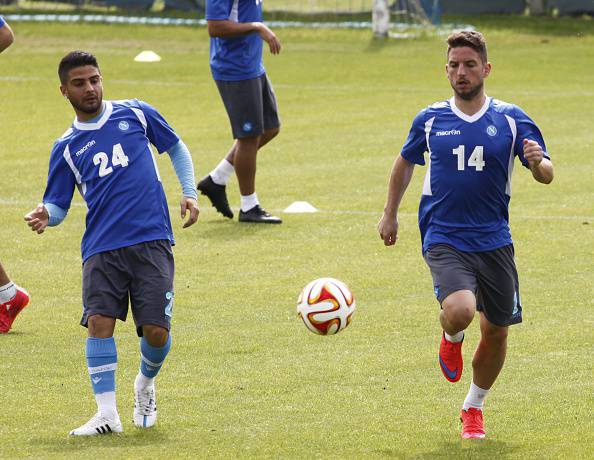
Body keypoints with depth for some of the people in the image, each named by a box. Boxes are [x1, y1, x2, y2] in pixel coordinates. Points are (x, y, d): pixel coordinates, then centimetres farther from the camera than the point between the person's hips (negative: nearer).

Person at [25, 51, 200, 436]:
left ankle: (146, 384, 24)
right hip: (102, 248, 1)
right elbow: (57, 205, 11)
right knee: (99, 321, -18)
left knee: (155, 330, -9)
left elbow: (176, 148, 22)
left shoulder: (136, 114, 10)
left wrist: (190, 193, 10)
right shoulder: (67, 148, 11)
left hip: (151, 240, -1)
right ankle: (107, 414, -11)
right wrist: (46, 216, -12)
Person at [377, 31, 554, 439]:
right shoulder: (430, 120, 3)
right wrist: (390, 214, 22)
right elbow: (406, 162, 21)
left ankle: (474, 407, 31)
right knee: (459, 310, -28)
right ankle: (452, 338, 11)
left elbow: (547, 175, -2)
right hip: (443, 238, -2)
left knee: (496, 330, 7)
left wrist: (538, 163, -25)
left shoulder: (511, 119, 0)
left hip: (494, 240, 2)